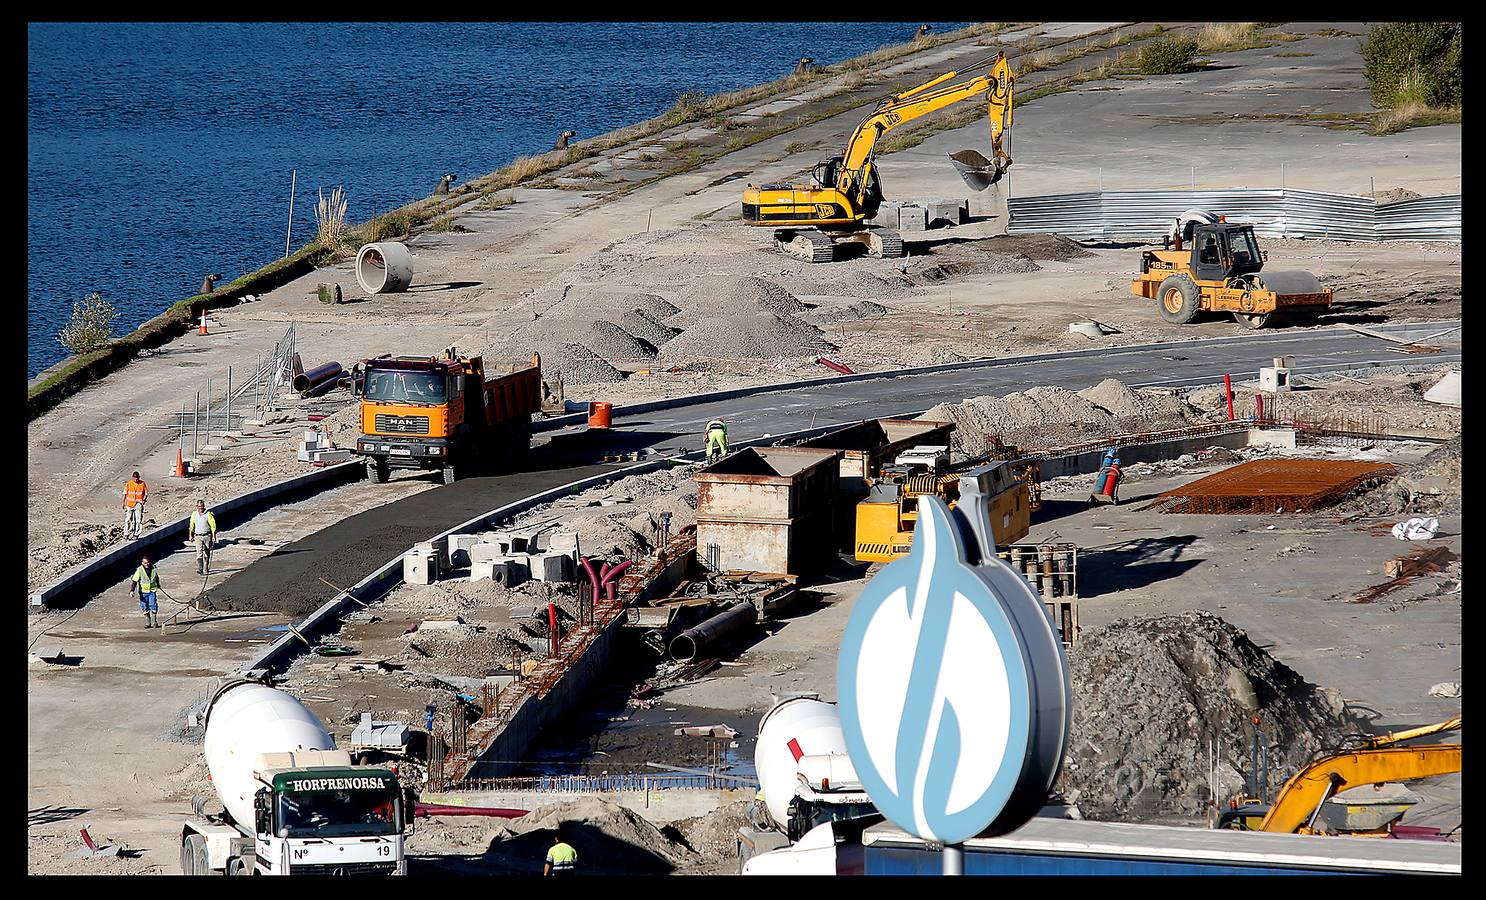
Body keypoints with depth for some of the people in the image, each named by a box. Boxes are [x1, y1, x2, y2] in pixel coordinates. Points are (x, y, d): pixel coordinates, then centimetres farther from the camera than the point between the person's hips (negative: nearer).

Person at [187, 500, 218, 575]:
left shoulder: (208, 514, -5)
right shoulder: (194, 514, 5)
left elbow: (213, 526, -5)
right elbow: (191, 526, 18)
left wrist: (214, 536, -10)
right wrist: (190, 535, 19)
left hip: (207, 536, -1)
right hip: (198, 537, 1)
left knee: (206, 554, 5)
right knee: (199, 553, -13)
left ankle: (206, 570, 14)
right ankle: (199, 569, -19)